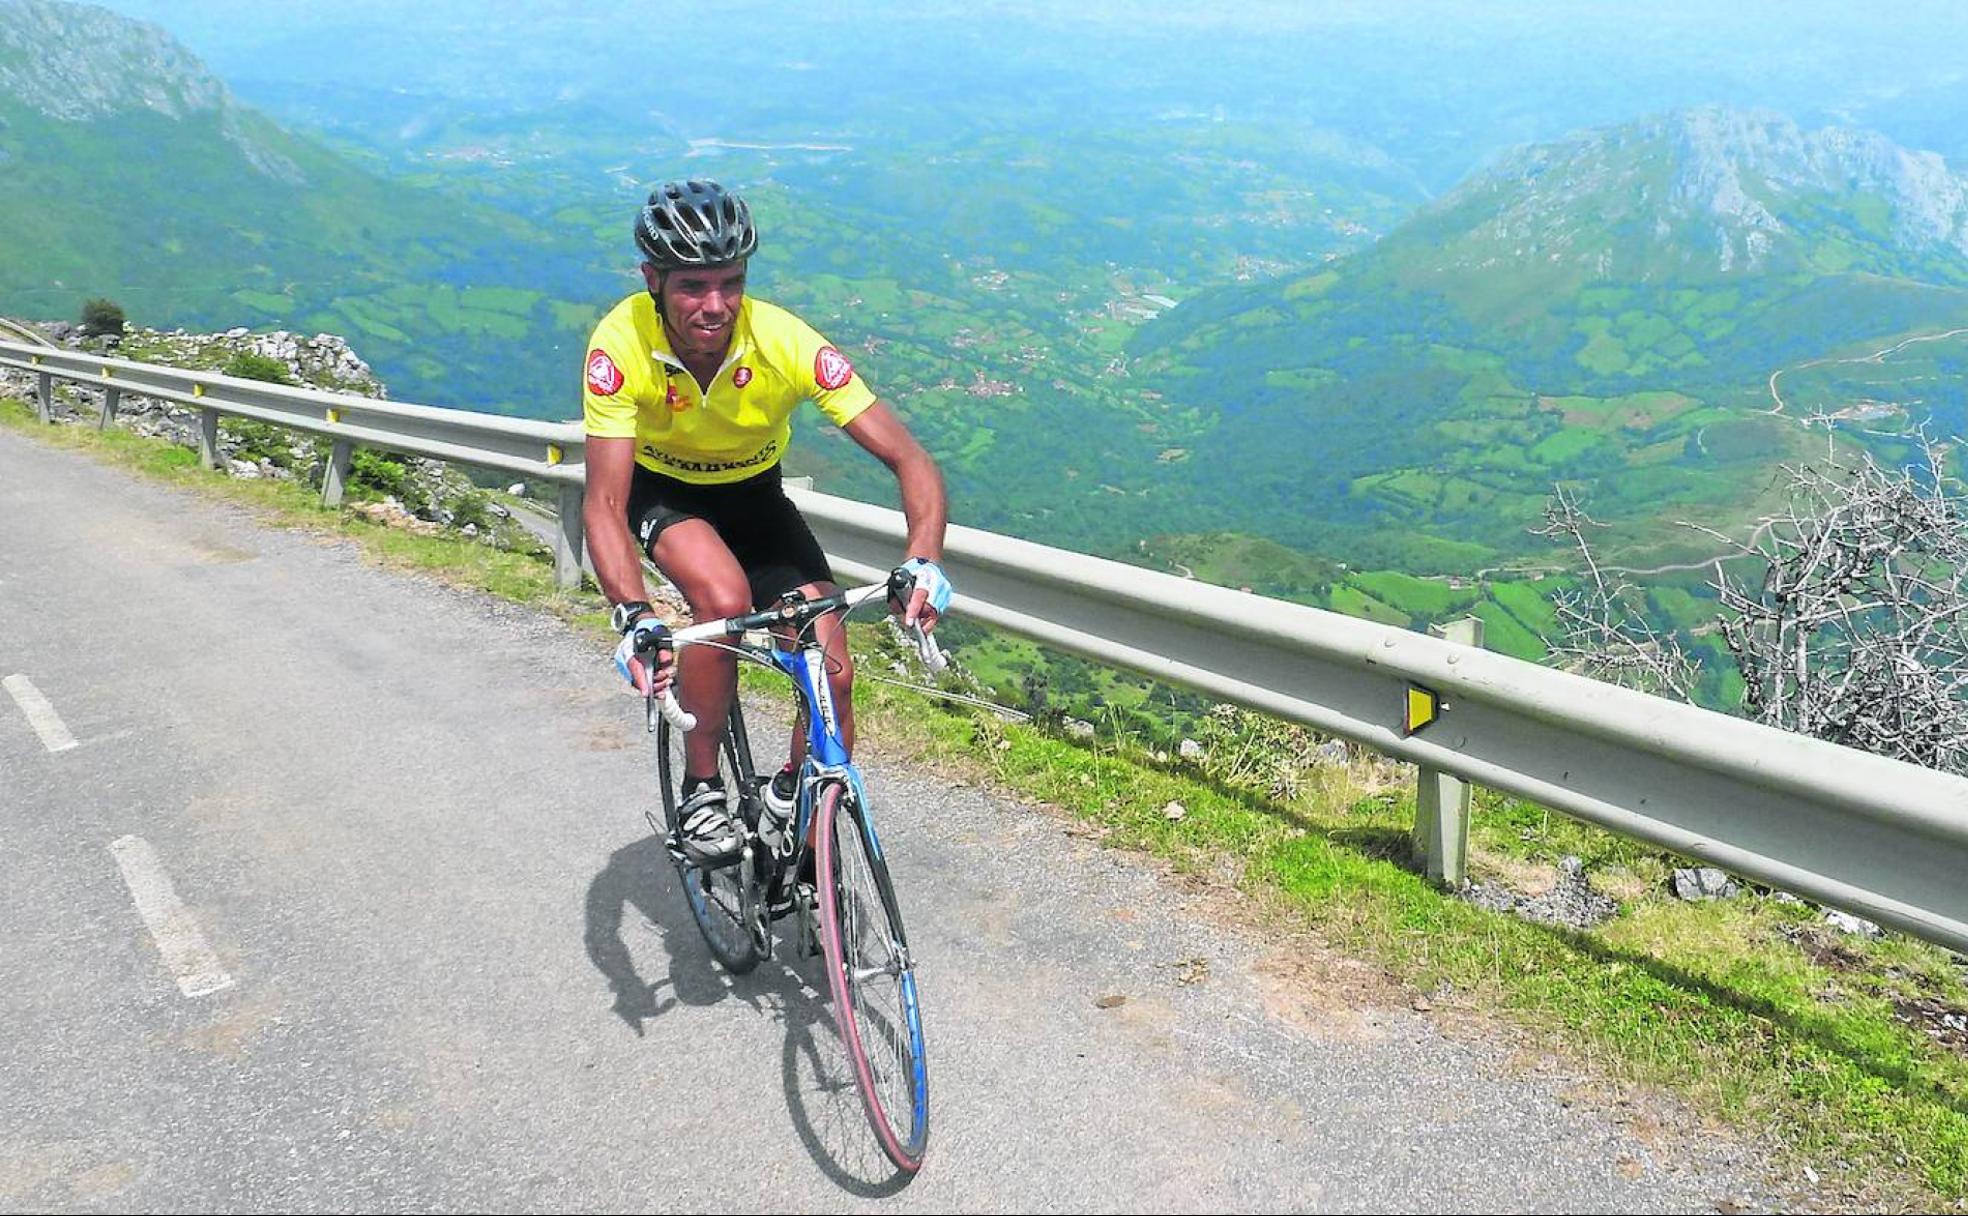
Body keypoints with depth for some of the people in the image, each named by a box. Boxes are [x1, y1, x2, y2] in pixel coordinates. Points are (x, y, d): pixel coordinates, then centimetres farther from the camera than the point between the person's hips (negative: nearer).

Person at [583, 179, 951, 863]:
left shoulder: (784, 341, -31)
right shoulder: (621, 345, -31)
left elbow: (909, 460, -31)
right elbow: (605, 504, -34)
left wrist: (923, 562, -48)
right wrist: (632, 615, -50)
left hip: (755, 496, 2)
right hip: (662, 492, -1)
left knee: (831, 673, -14)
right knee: (724, 597, -34)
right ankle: (700, 789, -11)